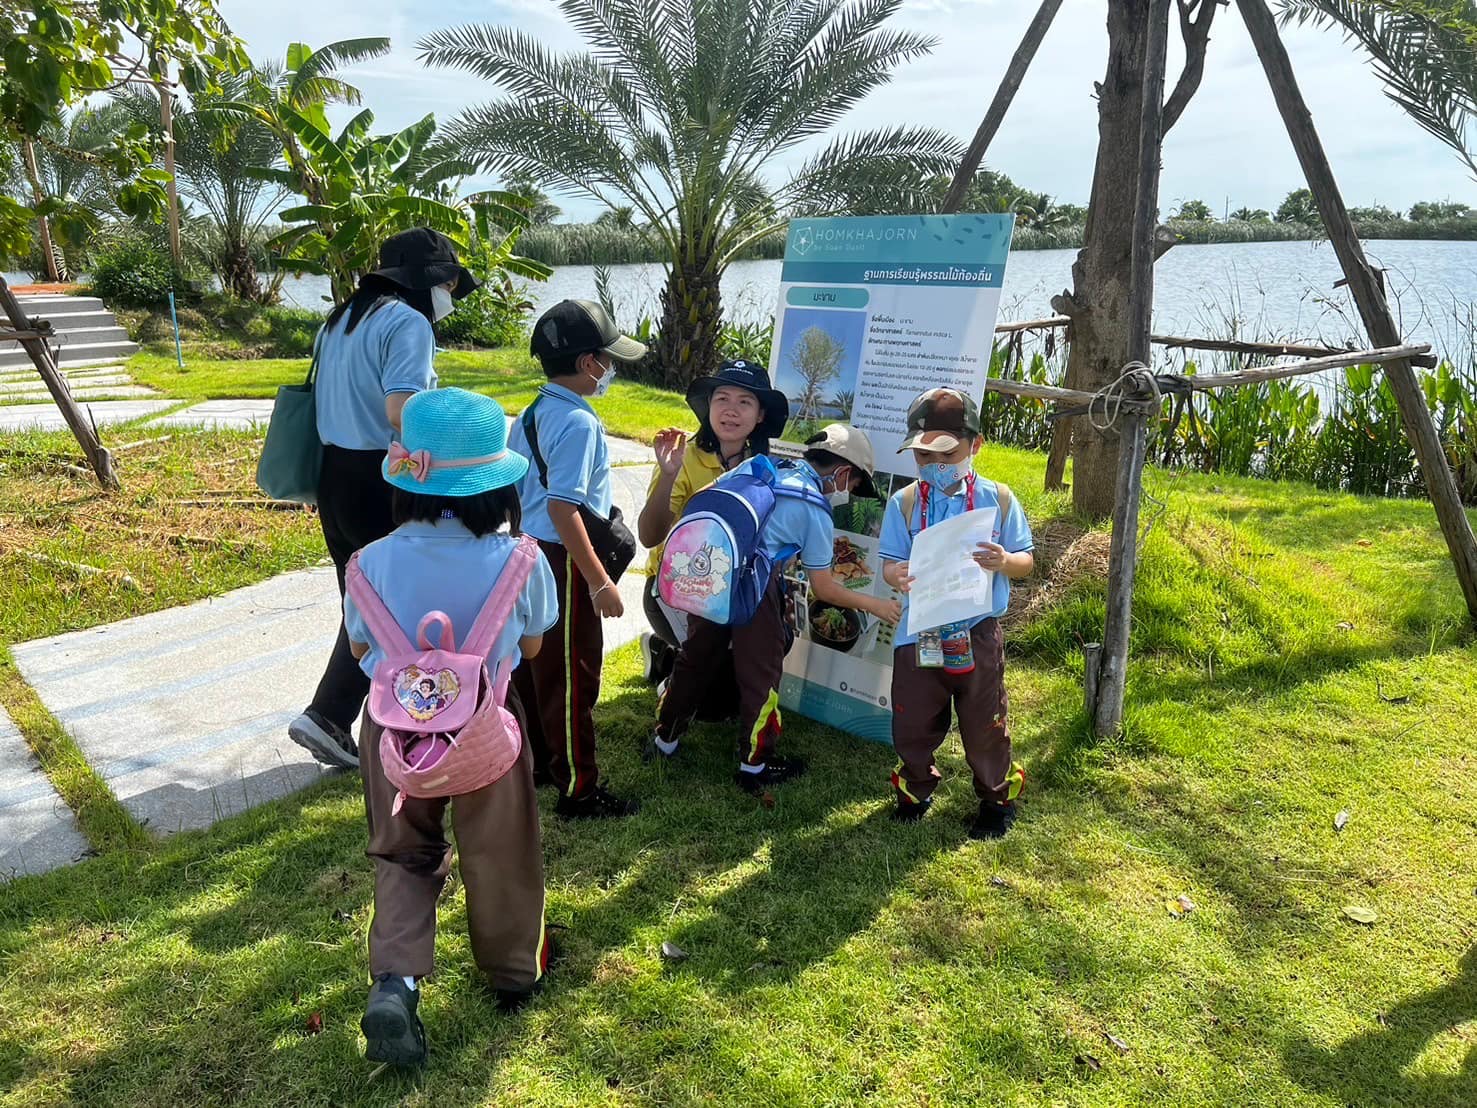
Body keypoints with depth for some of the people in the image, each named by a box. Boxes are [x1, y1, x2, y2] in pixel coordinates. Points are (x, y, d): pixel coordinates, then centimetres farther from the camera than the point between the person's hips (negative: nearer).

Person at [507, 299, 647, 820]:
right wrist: (600, 582, -23)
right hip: (561, 562, -9)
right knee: (572, 675, 1)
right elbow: (563, 508, -25)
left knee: (535, 663, 20)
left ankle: (538, 760, 37)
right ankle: (578, 790, 12)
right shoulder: (578, 422, -20)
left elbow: (511, 488, 13)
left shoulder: (532, 414, 8)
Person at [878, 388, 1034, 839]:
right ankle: (915, 789, 38)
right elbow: (890, 561, -2)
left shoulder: (997, 499, -2)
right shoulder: (904, 503, 0)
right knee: (912, 722, 12)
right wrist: (897, 575, -25)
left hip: (978, 633, -1)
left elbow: (1026, 561, 2)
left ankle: (997, 796, 35)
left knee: (984, 724, 11)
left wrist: (1004, 561, -21)